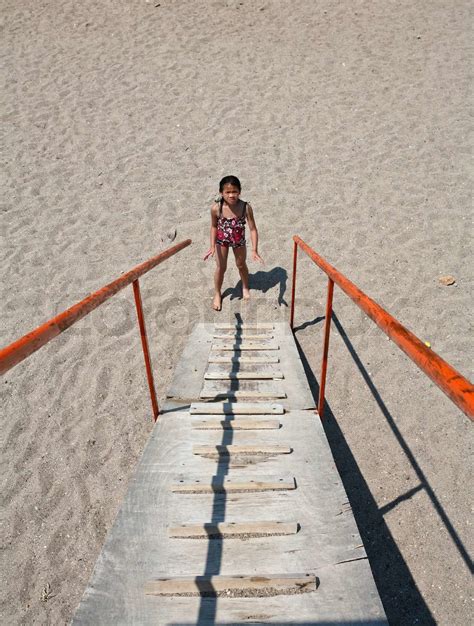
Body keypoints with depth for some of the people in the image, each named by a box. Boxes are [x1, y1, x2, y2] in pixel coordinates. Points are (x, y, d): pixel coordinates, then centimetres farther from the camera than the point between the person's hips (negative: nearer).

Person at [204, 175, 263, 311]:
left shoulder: (246, 208, -31)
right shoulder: (216, 208, -29)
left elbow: (253, 229, -25)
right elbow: (214, 226, -11)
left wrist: (254, 250, -32)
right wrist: (212, 246, -18)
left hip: (239, 240, 1)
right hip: (221, 240, 0)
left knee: (241, 265, 21)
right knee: (221, 267, 8)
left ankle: (245, 288, 48)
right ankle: (217, 294, 32)